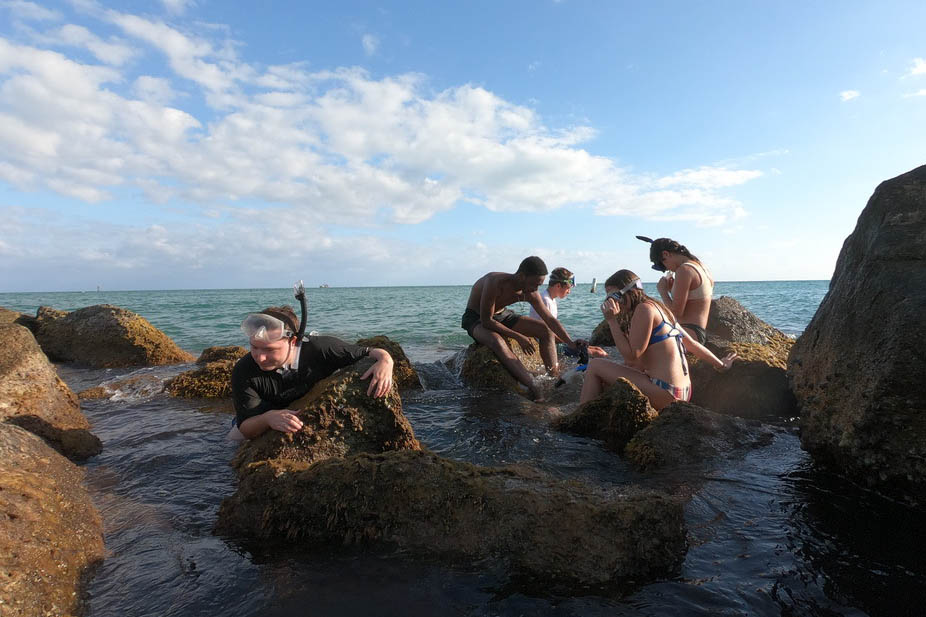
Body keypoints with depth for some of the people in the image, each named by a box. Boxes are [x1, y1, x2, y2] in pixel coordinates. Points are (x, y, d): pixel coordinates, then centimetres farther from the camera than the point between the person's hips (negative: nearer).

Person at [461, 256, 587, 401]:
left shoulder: (530, 294, -13)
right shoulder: (495, 282, -34)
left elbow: (550, 320, -4)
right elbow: (486, 321, -31)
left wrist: (570, 343, -13)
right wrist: (518, 337, -29)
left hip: (502, 315, 7)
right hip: (476, 318, -7)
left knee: (546, 330, -7)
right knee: (497, 341, -40)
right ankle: (533, 388, -47)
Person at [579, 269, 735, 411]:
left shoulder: (644, 308, -12)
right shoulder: (660, 309, 17)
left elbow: (631, 355, -17)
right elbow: (691, 343, 21)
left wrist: (612, 320, -14)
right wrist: (721, 365, 30)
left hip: (664, 394, -10)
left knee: (595, 366, -6)